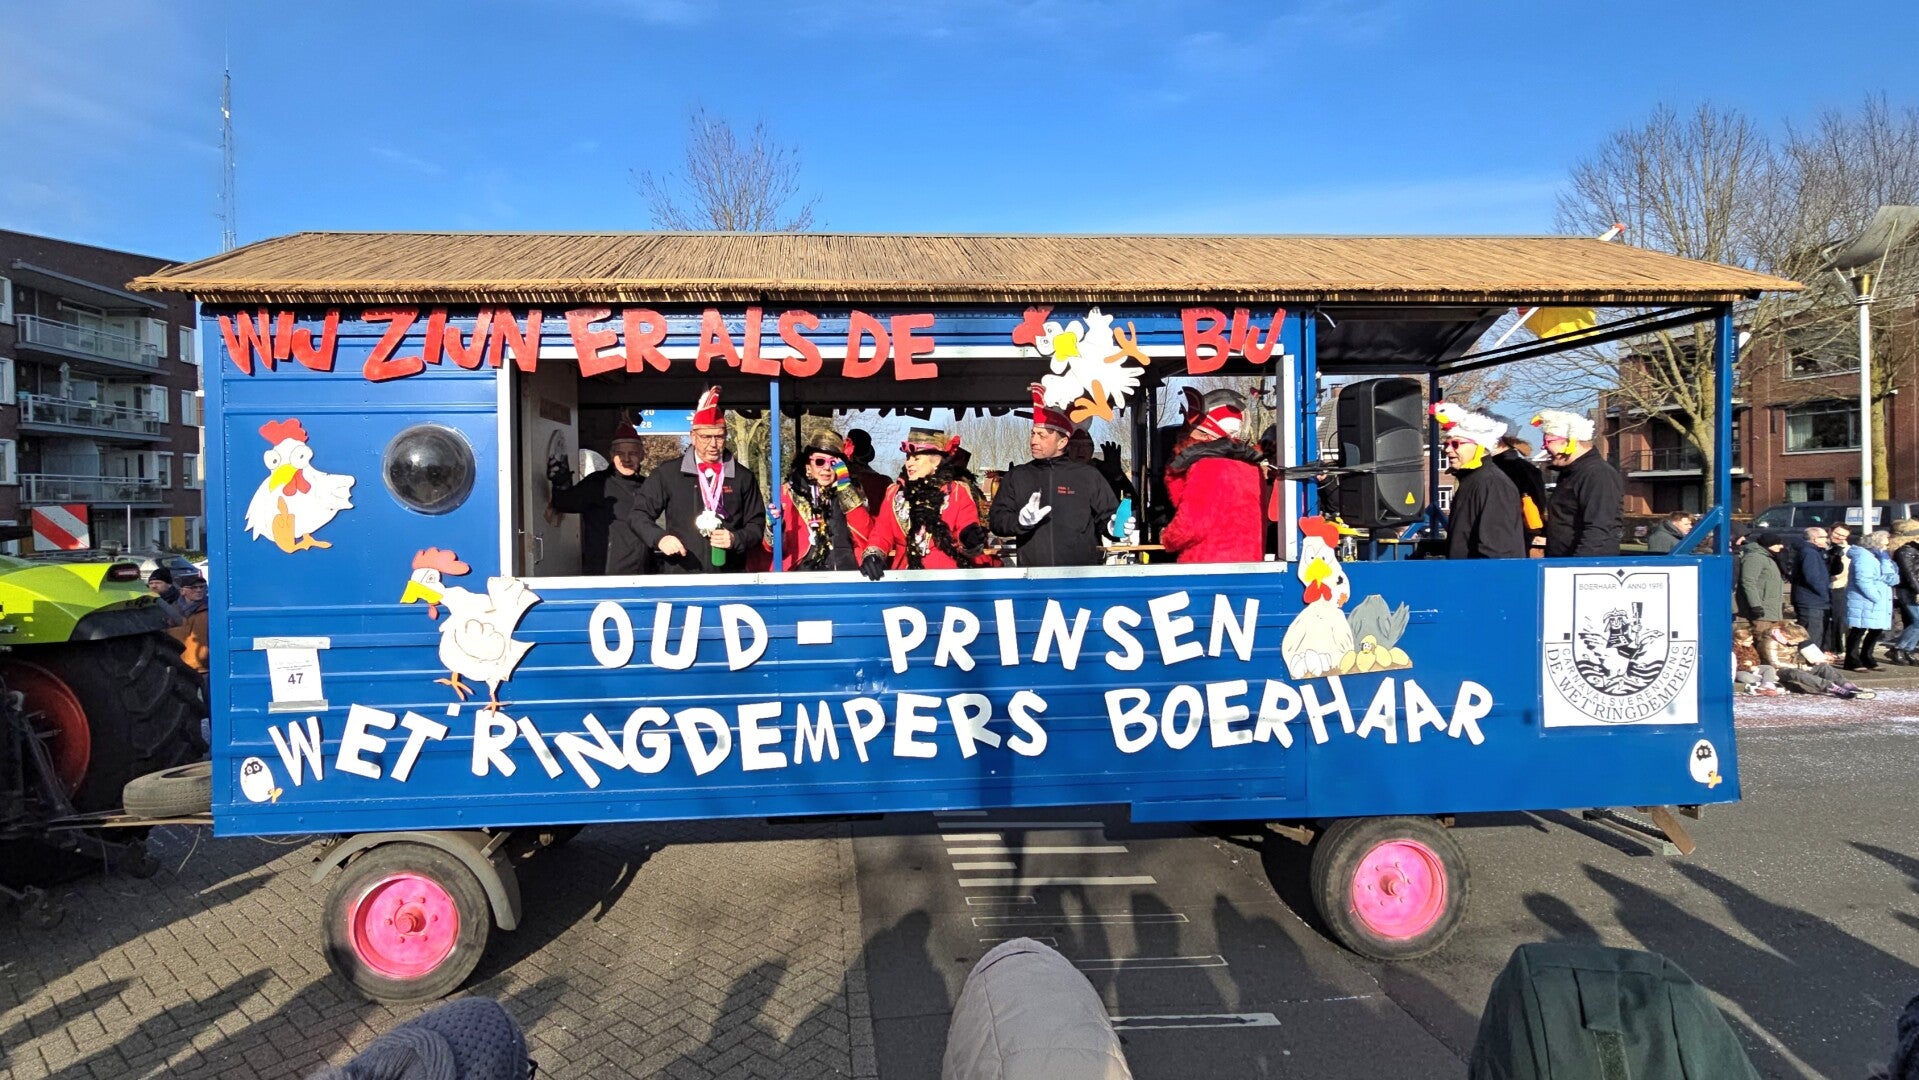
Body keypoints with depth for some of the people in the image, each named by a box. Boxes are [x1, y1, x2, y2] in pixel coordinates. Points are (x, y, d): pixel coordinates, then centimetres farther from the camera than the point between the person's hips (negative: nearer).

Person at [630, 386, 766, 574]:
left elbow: (757, 524, 11)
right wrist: (659, 538, -12)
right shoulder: (667, 474, 6)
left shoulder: (743, 477, 8)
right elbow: (639, 514, 7)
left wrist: (736, 539, -10)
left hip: (729, 580, 1)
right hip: (679, 578, -1)